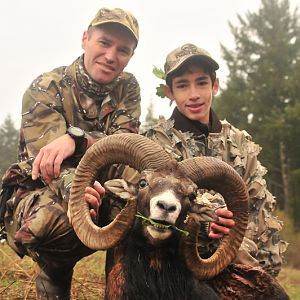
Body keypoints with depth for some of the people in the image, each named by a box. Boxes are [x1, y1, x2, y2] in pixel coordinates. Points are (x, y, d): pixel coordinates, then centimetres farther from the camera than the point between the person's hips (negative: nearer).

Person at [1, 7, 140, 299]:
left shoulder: (127, 88, 0)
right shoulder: (45, 89, -12)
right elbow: (50, 166, -25)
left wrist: (77, 138, -39)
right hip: (36, 193, -3)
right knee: (50, 218, -37)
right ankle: (55, 269, -5)